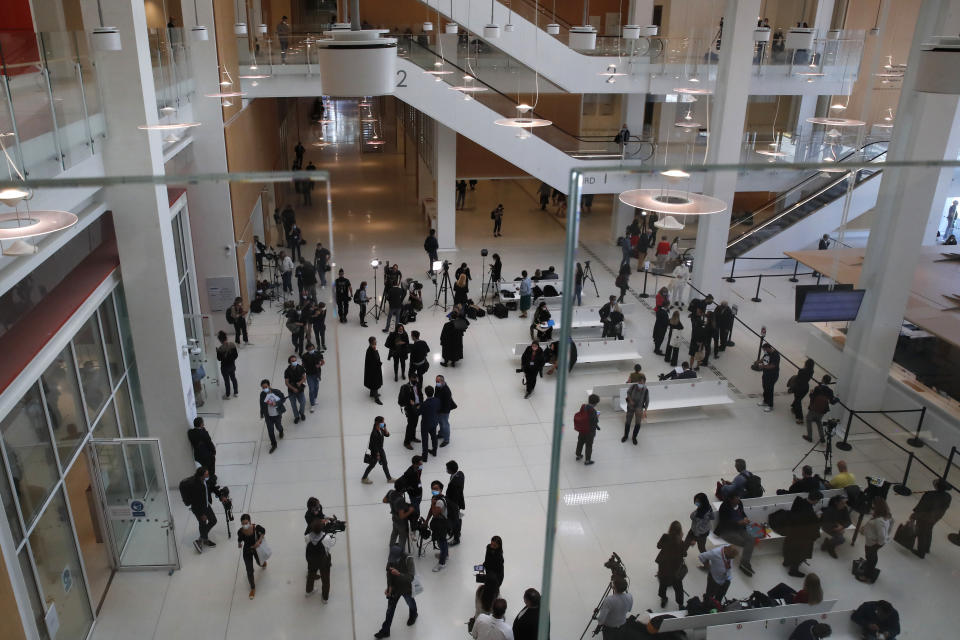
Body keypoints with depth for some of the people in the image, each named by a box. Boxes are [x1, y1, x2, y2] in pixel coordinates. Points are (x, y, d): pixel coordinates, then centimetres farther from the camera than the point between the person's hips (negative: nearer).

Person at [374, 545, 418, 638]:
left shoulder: (408, 560, -34)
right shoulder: (390, 559, -21)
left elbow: (410, 578, -35)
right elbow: (388, 573, -4)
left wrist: (398, 574, -49)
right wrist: (389, 586, -12)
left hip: (406, 588, -2)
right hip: (394, 588, 3)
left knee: (410, 604, 27)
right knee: (390, 609, 11)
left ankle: (413, 615, 60)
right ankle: (385, 631, 27)